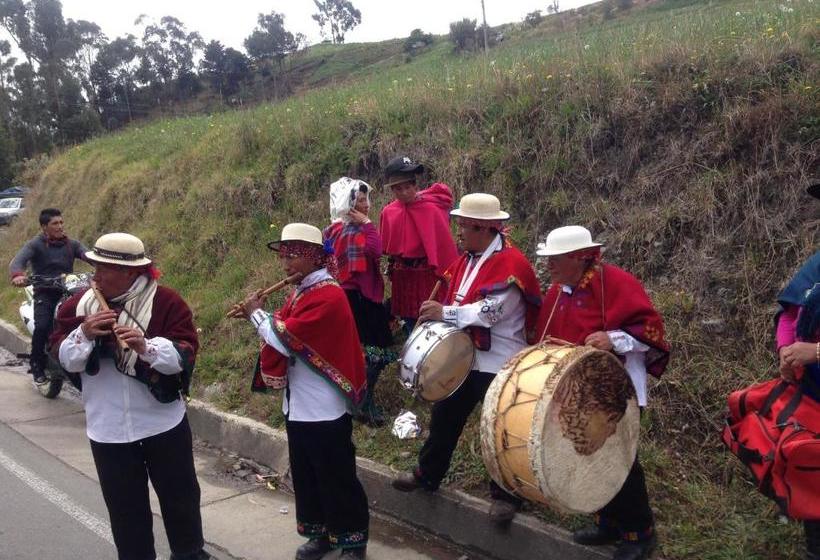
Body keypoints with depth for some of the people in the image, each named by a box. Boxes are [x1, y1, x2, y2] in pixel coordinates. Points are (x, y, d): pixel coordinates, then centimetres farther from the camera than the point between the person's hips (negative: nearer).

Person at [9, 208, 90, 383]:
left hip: (68, 292, 3)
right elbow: (18, 260, -15)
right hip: (44, 293, -3)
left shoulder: (72, 244, 12)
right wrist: (18, 275, -39)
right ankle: (37, 366, -3)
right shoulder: (35, 244, 2)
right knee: (42, 327, -23)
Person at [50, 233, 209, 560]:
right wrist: (84, 334, -21)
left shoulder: (166, 302, -11)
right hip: (107, 429, 2)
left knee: (179, 496, 14)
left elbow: (186, 354, -16)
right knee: (125, 505, 15)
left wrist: (146, 346, -33)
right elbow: (62, 358, -3)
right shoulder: (78, 305, -1)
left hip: (163, 423, -2)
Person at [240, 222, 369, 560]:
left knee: (336, 479, 5)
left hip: (324, 409, -9)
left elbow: (285, 339, -26)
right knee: (305, 475, 19)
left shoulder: (328, 296, -21)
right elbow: (282, 331, 9)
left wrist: (256, 313, -10)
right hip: (299, 404, 9)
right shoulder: (301, 292, 9)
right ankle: (319, 532, 35)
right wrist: (258, 316, -11)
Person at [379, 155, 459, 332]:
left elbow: (444, 244, -13)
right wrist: (392, 268, 12)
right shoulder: (388, 212, 0)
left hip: (428, 274, -5)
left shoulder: (431, 210, -14)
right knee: (410, 322, 16)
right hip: (402, 277, 5)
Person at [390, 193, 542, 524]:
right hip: (463, 357, 8)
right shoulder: (466, 259, 9)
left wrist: (444, 313, -27)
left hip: (499, 365, -8)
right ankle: (428, 475, 35)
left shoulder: (511, 263, -18)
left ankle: (506, 495, 19)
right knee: (445, 416, 18)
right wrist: (438, 314, -3)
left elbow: (490, 311, -27)